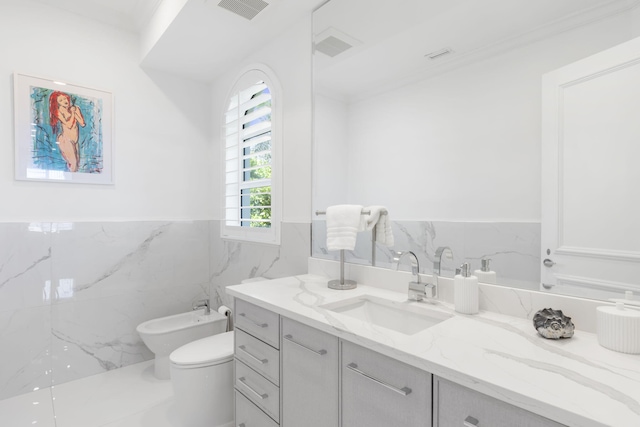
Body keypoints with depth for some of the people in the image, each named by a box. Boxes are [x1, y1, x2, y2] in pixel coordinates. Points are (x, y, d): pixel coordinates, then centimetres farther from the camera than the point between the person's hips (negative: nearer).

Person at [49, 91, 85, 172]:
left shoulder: (73, 109, 6)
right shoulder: (58, 111, -6)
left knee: (77, 163, 9)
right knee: (73, 163, -12)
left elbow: (82, 123, -1)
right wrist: (73, 113, -7)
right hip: (65, 139, -6)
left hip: (75, 139, 6)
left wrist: (76, 112, -7)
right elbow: (69, 125, -16)